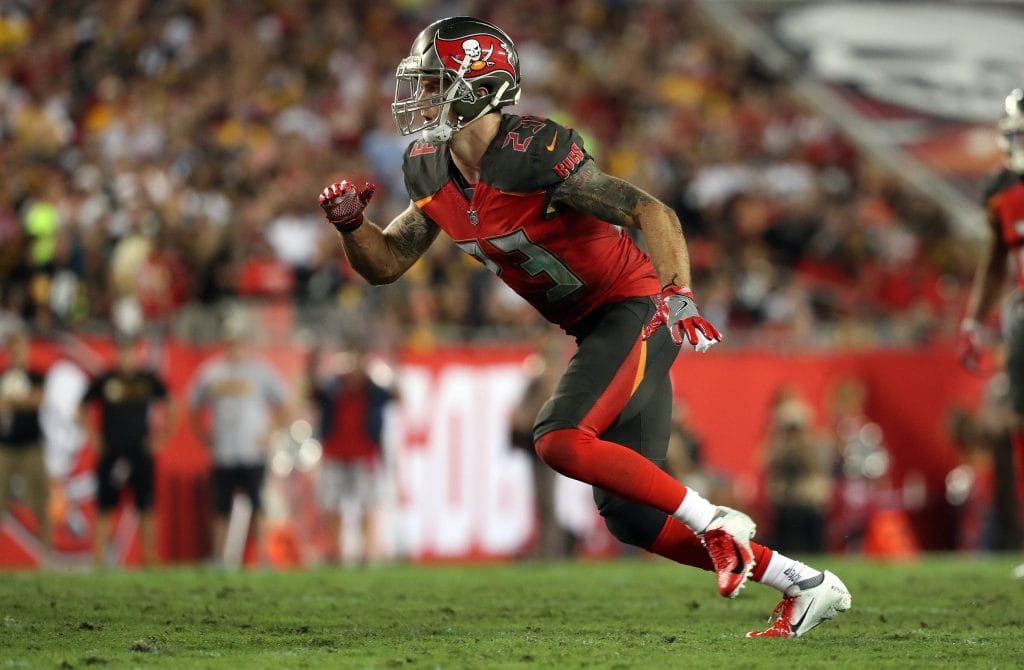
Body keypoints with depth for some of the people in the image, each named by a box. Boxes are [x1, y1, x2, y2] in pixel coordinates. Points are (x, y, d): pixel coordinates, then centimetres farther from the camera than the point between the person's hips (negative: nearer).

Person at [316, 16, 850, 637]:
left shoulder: (530, 152, -22)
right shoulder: (431, 172, 3)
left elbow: (651, 212, -22)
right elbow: (385, 264, 10)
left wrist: (677, 295, -36)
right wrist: (350, 223, -10)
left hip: (635, 309, -9)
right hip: (593, 329, 9)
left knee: (560, 440, -26)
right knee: (629, 514, 4)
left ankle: (713, 522, -14)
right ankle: (804, 584, 13)